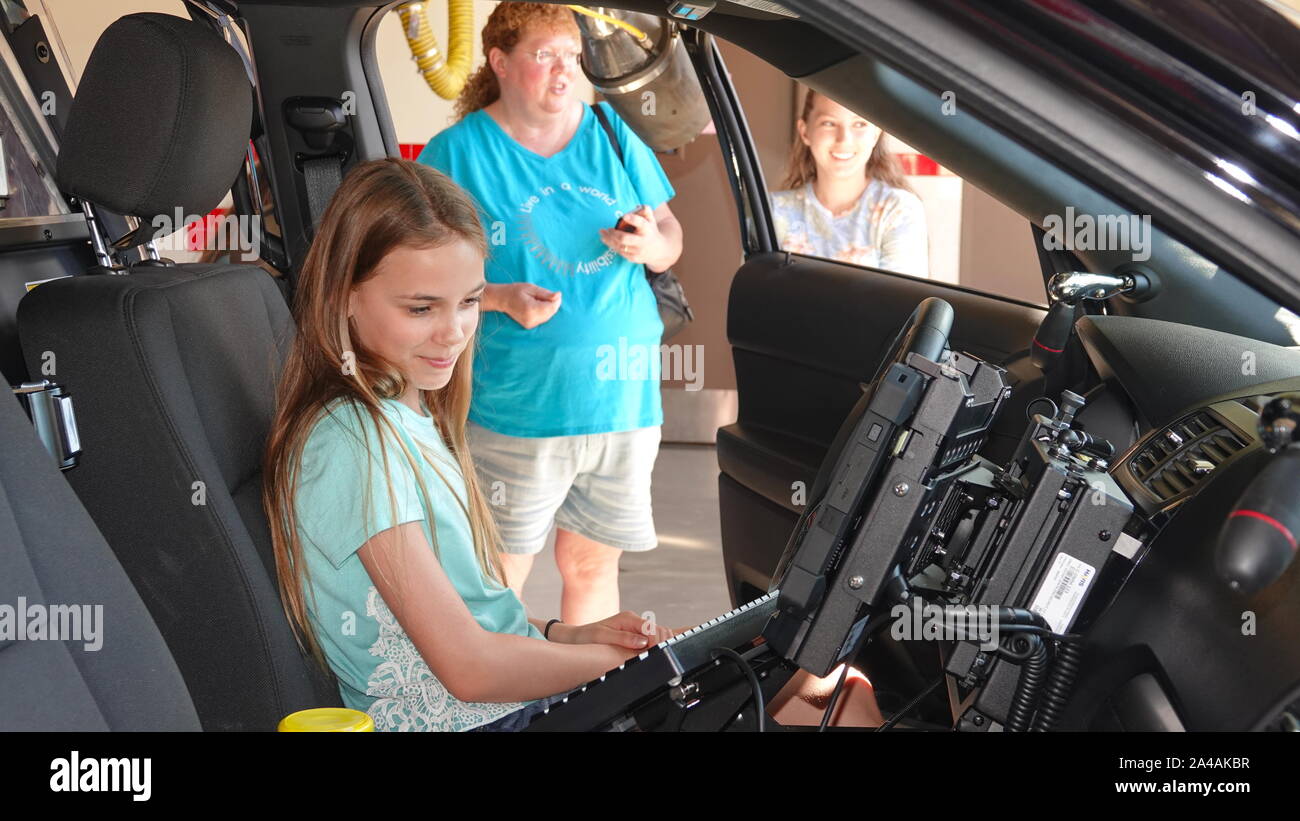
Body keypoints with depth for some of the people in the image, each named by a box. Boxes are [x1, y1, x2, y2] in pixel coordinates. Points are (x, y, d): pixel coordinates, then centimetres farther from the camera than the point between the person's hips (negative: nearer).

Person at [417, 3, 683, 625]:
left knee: (593, 563, 15)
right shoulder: (457, 151, -1)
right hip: (515, 408, -3)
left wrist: (651, 245, -8)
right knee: (499, 578, 1)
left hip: (623, 398, 4)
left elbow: (671, 236, 15)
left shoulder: (612, 135, 10)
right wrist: (501, 298, -19)